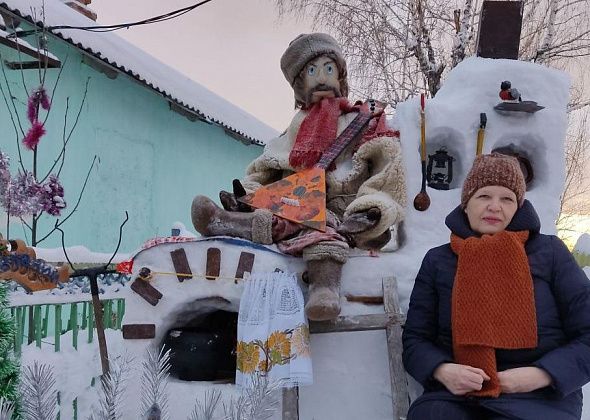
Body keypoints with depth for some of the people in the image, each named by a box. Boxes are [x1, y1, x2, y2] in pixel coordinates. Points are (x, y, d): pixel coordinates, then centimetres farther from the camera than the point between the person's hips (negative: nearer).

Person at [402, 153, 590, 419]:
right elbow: (415, 338, 9)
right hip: (455, 395, 1)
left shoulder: (549, 252, 6)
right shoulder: (437, 260, 11)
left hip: (538, 398, 0)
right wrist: (441, 371, -12)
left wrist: (540, 375, -12)